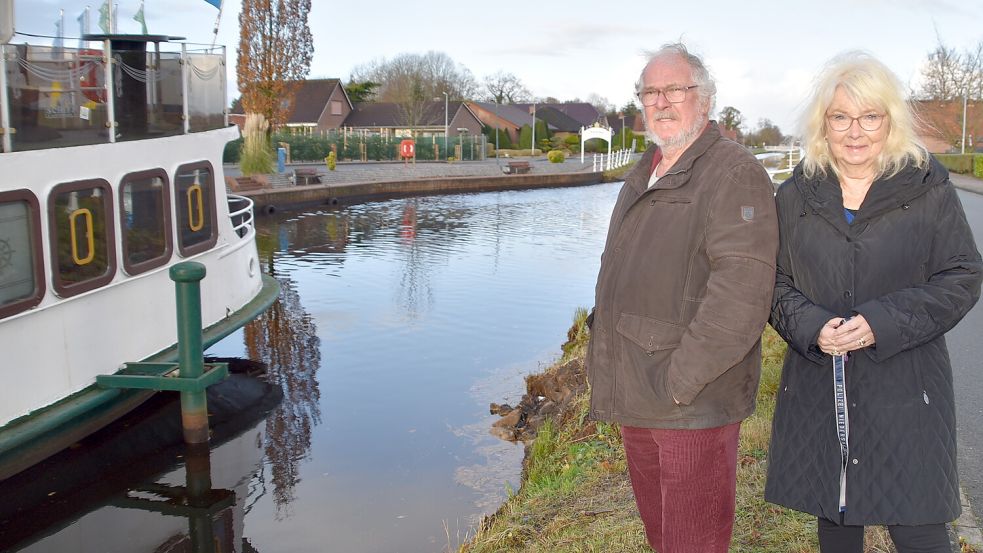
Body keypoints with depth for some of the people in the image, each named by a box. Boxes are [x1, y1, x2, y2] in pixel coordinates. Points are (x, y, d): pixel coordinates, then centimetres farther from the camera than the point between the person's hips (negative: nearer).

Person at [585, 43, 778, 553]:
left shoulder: (735, 174, -14)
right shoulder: (642, 176, 15)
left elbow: (742, 289, -24)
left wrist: (681, 378, -23)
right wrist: (600, 354, 16)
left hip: (694, 403, -8)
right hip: (636, 398, 9)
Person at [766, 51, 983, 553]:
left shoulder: (928, 188, -2)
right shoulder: (796, 195, 5)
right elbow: (775, 283, 8)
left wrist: (883, 323, -17)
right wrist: (810, 326, -13)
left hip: (905, 388, -2)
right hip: (818, 388, 3)